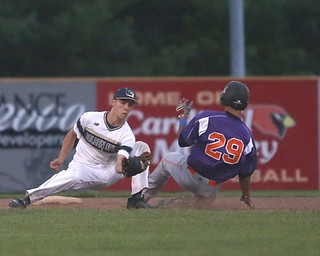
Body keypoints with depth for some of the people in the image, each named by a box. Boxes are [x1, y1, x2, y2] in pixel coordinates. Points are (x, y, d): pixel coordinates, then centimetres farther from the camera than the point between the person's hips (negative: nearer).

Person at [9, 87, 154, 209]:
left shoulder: (127, 136, -12)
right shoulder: (89, 118, -10)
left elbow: (119, 167, -25)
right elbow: (72, 134, 10)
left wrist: (122, 166, -49)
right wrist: (61, 159, 6)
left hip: (108, 171, 2)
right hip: (83, 166, -2)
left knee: (141, 147, -11)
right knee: (72, 176, -41)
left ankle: (137, 199, -12)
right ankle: (27, 199, -30)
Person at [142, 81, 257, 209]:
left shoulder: (206, 118, -16)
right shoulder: (247, 136, -7)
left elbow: (182, 141, -4)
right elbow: (245, 173, 2)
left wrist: (183, 116, 11)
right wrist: (246, 197, 17)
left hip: (190, 176, -2)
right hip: (211, 189, 2)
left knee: (169, 159, 30)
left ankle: (141, 197, 33)